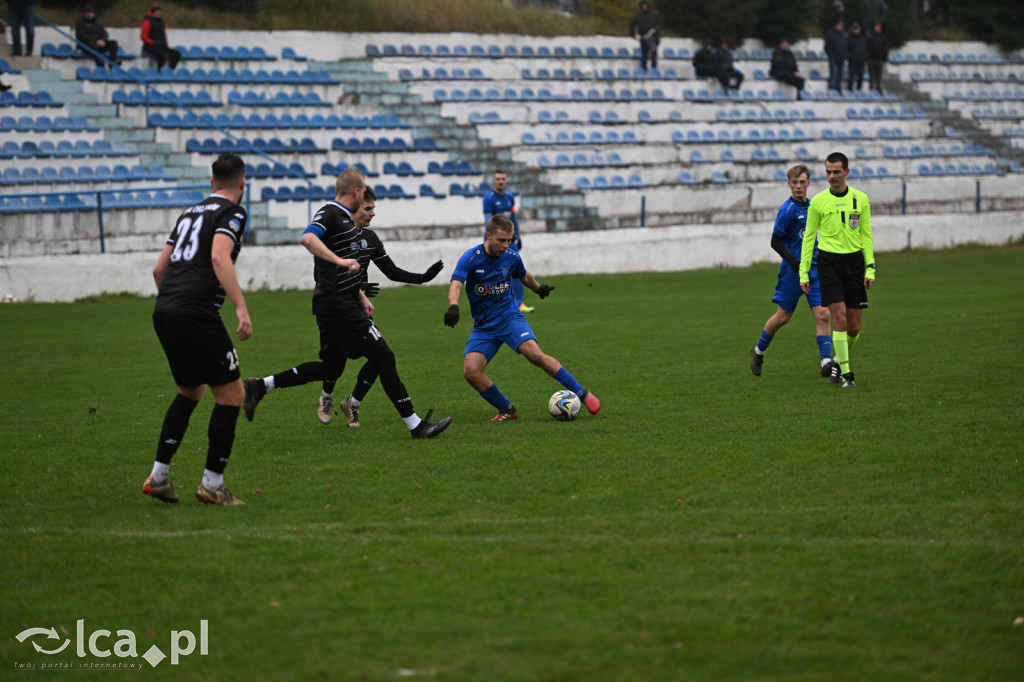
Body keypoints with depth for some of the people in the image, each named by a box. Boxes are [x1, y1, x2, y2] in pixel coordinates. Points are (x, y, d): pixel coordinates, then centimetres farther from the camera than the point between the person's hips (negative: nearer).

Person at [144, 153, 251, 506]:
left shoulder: (190, 213, 23)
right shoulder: (232, 213, 0)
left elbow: (159, 268, 25)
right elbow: (219, 257, -18)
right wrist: (241, 307, -23)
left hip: (163, 311, 8)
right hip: (196, 314, -8)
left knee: (191, 390, 23)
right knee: (231, 394, 3)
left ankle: (158, 476, 17)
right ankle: (212, 484, 5)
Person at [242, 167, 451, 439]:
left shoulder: (344, 219, 18)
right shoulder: (329, 214, -12)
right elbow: (307, 238, -33)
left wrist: (361, 296, 24)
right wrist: (339, 260, -39)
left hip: (343, 303, 11)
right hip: (339, 306, -11)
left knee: (331, 368, 16)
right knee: (383, 357, -9)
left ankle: (262, 386, 18)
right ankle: (415, 425, -7)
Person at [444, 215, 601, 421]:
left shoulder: (512, 257, -1)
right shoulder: (471, 258, -11)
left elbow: (523, 276, 22)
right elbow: (456, 284, -25)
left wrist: (539, 288, 41)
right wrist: (453, 306, -46)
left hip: (509, 317, 0)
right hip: (483, 325, 0)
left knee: (534, 354, -25)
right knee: (470, 371, -19)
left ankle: (581, 393, -17)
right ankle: (506, 410, 1)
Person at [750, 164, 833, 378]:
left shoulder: (810, 206, 11)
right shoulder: (787, 210, -12)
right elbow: (776, 242, -12)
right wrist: (793, 261, -23)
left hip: (814, 269, 6)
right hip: (793, 271, -6)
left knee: (822, 314, -9)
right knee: (783, 316, 4)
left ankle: (826, 362, -15)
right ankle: (758, 352, 27)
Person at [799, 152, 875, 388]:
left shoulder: (860, 199, 4)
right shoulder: (818, 201, 1)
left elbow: (867, 235, 8)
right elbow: (809, 237, 6)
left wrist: (870, 268, -1)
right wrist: (803, 273, 2)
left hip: (854, 261, 2)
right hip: (829, 262, -2)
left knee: (854, 326, 3)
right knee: (839, 318, -14)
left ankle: (839, 361, 29)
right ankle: (845, 373, -7)